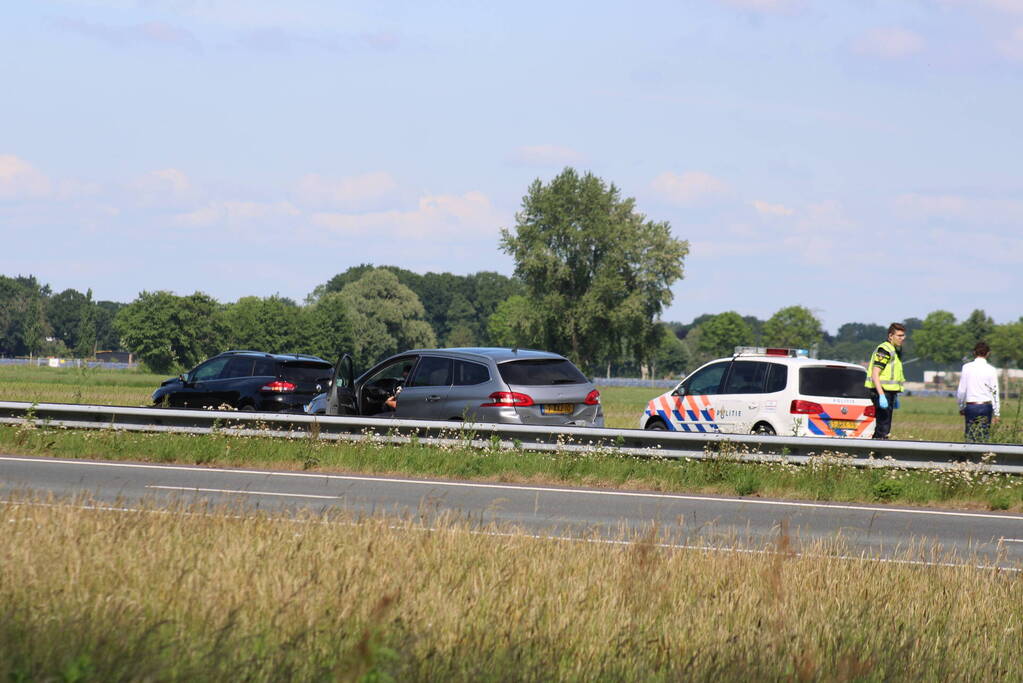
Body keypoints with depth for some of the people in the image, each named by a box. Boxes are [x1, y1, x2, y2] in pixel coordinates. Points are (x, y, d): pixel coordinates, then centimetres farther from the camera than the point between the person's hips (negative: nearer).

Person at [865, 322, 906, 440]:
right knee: (883, 427, -13)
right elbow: (875, 374, -21)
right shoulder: (884, 350, -15)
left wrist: (895, 397, 27)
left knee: (884, 426, 13)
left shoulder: (895, 350, 17)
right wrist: (882, 396, -29)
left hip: (889, 393, 10)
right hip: (882, 392, -10)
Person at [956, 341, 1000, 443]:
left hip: (971, 406, 0)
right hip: (986, 406, 0)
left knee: (970, 436, 3)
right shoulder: (991, 370, -2)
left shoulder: (966, 367, -1)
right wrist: (996, 414, 5)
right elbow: (995, 392, 0)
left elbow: (961, 390, 0)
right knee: (985, 436, 4)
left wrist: (961, 407, 13)